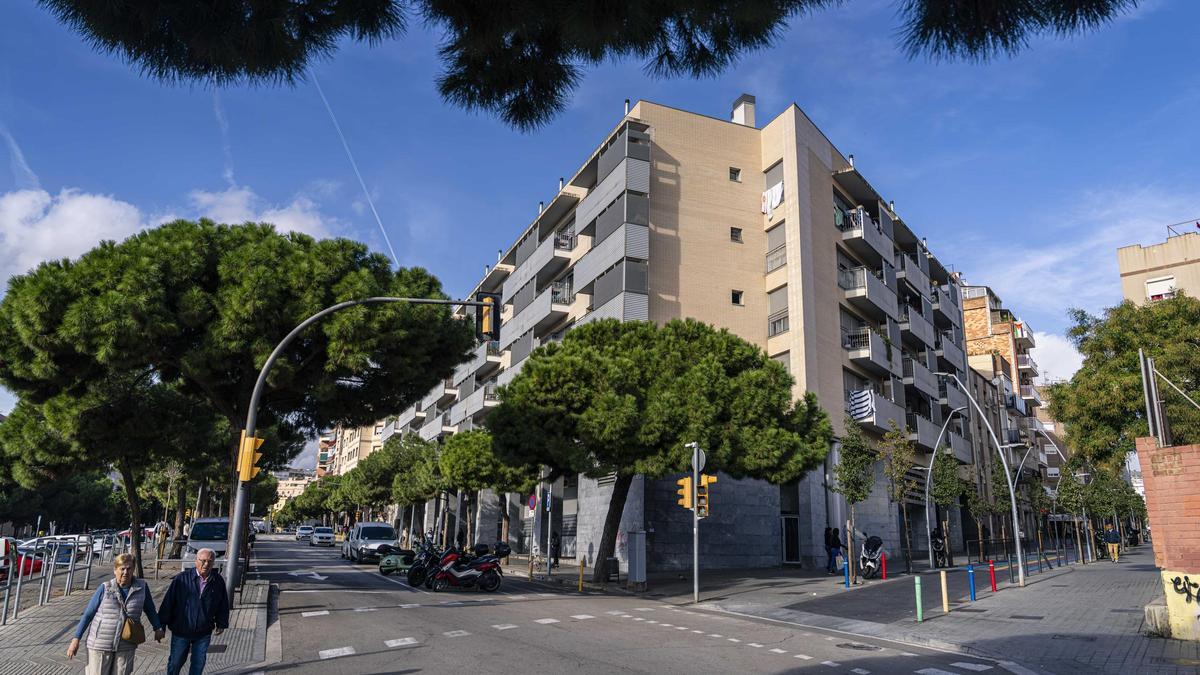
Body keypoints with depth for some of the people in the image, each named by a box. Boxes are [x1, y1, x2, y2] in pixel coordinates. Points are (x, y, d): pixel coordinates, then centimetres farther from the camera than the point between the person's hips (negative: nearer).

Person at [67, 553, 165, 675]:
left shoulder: (142, 587, -4)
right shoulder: (105, 588, -7)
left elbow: (150, 609, 11)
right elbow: (88, 614, 0)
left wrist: (158, 628, 17)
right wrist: (76, 638, -4)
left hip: (126, 646, 1)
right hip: (101, 644, -1)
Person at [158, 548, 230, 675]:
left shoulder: (218, 581, -6)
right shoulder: (181, 579, -13)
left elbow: (223, 604, 5)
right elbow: (168, 602, -7)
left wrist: (221, 624, 9)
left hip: (204, 633, 1)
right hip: (180, 631, -1)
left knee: (199, 663, 13)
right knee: (175, 662, 14)